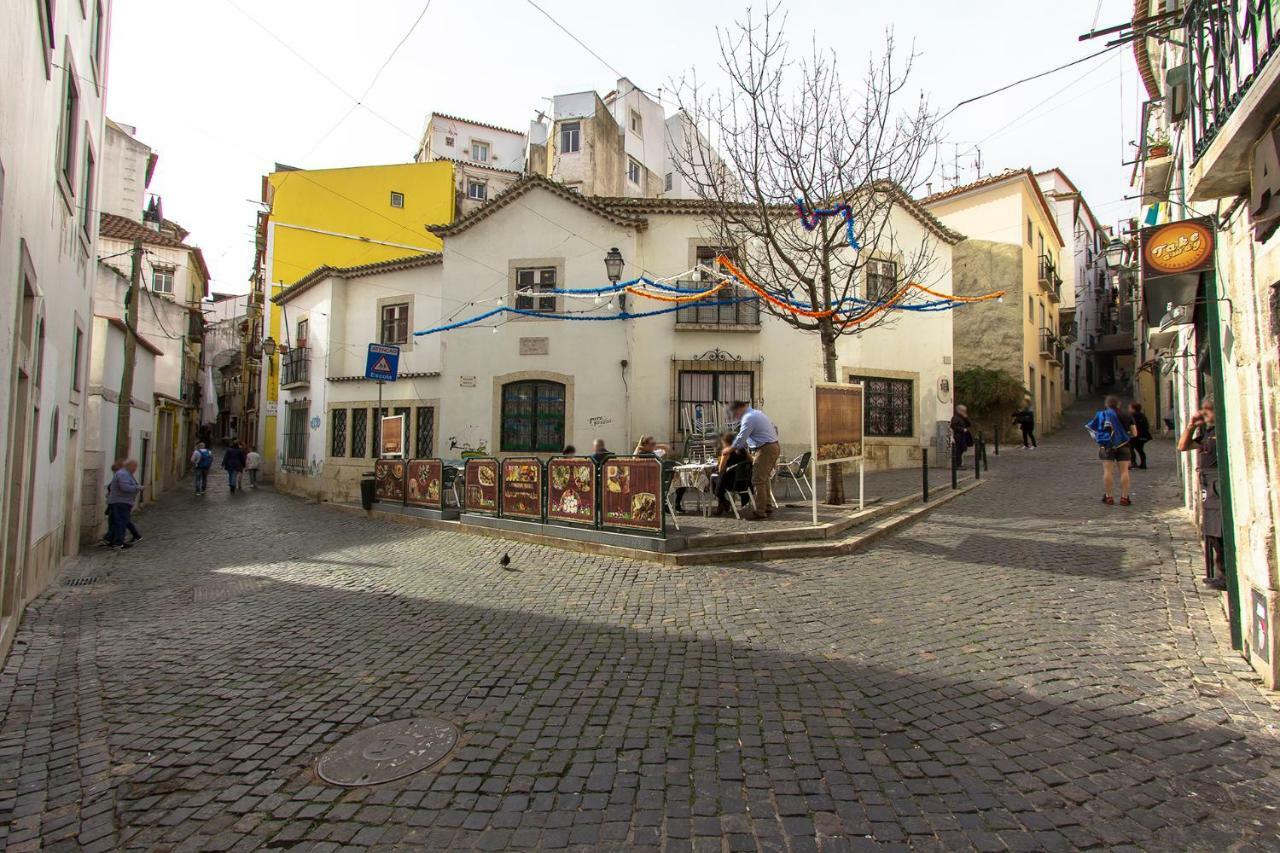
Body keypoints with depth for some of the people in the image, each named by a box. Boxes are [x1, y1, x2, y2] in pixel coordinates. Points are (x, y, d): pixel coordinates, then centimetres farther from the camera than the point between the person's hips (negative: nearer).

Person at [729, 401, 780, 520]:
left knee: (758, 481, -7)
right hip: (774, 446, 10)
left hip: (765, 450, -10)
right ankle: (768, 508, 24)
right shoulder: (757, 412, 17)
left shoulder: (748, 418, -14)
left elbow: (740, 439, -16)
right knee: (764, 479, 18)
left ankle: (760, 513, -5)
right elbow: (774, 428, 24)